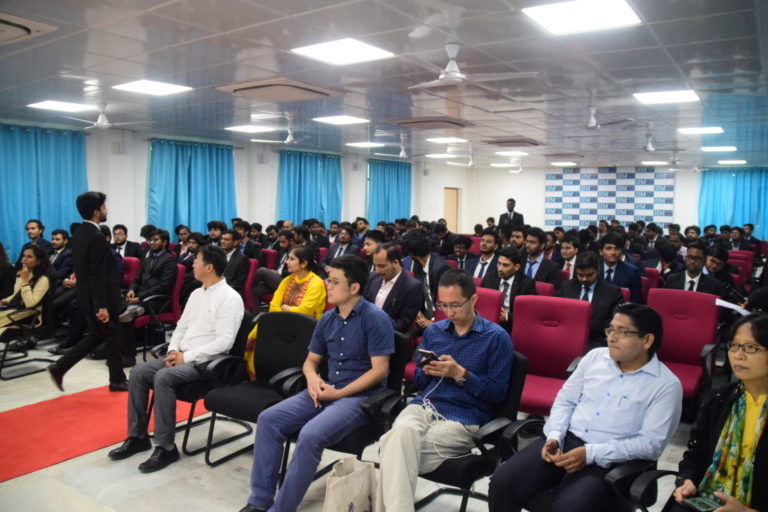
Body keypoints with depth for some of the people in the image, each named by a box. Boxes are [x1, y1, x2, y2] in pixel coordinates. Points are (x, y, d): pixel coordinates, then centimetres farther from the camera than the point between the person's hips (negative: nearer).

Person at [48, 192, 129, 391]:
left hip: (86, 295, 9)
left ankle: (60, 367, 15)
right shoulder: (96, 237, -21)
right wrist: (102, 306, -23)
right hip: (98, 298, -9)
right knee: (112, 337, 6)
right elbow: (98, 275, -24)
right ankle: (117, 380, 18)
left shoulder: (79, 233, 9)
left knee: (96, 336, 20)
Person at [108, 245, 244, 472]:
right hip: (182, 356, 9)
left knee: (163, 377, -29)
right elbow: (181, 326, 19)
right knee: (138, 372, -7)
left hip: (205, 362, -8)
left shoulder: (230, 298, -14)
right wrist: (173, 350, -1)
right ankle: (137, 436, 5)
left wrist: (186, 356, -19)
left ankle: (165, 447, -18)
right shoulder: (197, 293, 14)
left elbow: (224, 342, -21)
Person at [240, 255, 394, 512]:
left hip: (360, 397, -7)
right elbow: (311, 360, 18)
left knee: (310, 434, -30)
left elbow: (379, 370, -15)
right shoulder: (327, 319, 9)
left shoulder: (376, 318, -12)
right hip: (325, 391, 7)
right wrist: (313, 378, -6)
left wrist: (339, 393, -16)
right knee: (268, 419, -10)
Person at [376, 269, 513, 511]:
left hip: (463, 419, -4)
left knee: (394, 446, -26)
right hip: (423, 406, 4)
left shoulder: (497, 337, 1)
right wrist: (427, 371, -3)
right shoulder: (433, 331, 16)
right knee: (402, 431, -33)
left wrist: (460, 374, -14)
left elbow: (498, 393, -3)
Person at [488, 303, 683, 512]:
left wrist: (591, 454, -18)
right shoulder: (595, 356, 9)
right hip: (564, 440, 4)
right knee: (502, 482, -18)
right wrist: (554, 437, -7)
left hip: (607, 461, -4)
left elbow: (652, 443, -10)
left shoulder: (666, 385, -4)